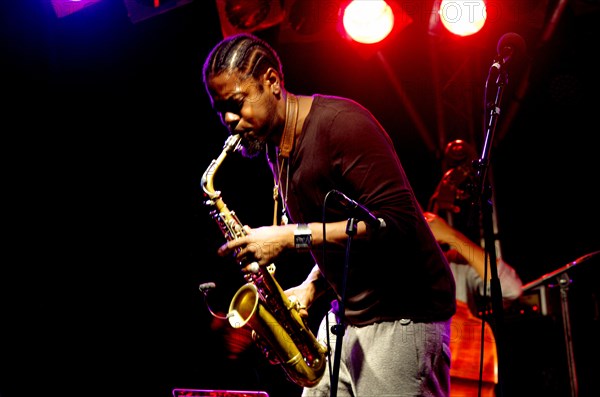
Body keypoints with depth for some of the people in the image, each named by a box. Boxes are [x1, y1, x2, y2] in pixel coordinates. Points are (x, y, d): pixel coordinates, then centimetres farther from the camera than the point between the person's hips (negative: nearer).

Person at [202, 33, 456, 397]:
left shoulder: (340, 123, -15)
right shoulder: (276, 149, 11)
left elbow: (396, 222, -24)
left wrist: (292, 237, -24)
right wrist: (310, 288, 3)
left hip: (403, 317, -8)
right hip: (346, 313, 8)